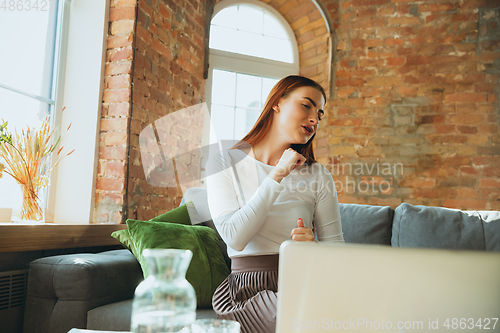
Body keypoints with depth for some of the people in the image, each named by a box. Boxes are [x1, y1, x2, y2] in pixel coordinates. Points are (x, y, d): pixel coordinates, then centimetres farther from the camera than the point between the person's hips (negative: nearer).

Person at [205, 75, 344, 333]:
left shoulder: (318, 176, 8)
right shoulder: (224, 164, 1)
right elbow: (235, 238, -13)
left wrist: (314, 246, -16)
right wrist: (277, 175, -12)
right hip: (248, 289, -3)